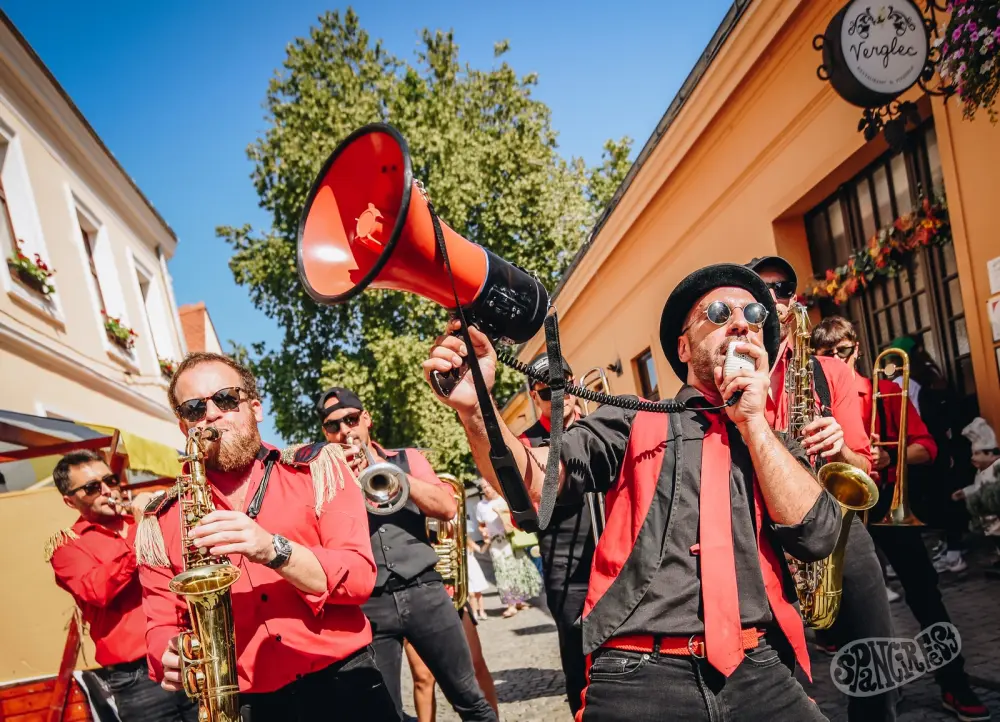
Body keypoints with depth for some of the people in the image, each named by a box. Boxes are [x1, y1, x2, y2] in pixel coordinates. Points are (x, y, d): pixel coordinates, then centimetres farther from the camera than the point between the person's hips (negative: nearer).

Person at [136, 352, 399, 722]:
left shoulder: (317, 466, 0)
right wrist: (173, 660, -14)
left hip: (343, 685, -1)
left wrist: (273, 549, -22)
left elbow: (359, 577, -8)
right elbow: (162, 624, 8)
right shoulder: (160, 522, 5)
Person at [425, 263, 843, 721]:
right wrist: (475, 407, -22)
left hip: (758, 674, 3)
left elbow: (816, 536, 0)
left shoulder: (774, 443, 16)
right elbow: (533, 483, -5)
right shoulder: (633, 423, 8)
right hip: (639, 673, -2)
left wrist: (753, 421, 0)